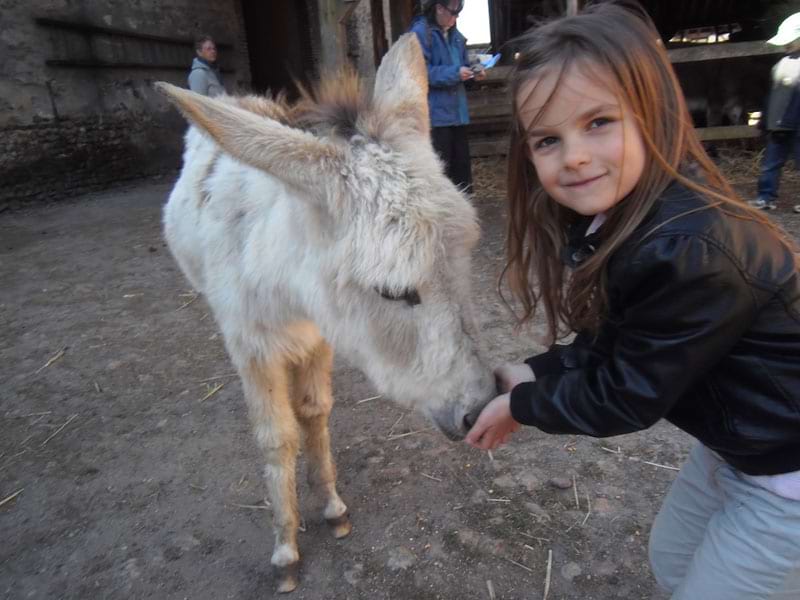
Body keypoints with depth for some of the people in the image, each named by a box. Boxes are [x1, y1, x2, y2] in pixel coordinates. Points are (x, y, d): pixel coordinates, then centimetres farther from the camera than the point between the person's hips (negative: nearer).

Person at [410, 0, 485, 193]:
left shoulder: (454, 33, 15)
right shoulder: (420, 32, -11)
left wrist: (473, 71, 1)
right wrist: (455, 73, -21)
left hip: (457, 110, 8)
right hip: (435, 113, -8)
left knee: (461, 164, 14)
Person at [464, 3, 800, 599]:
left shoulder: (687, 254, -36)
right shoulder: (622, 216, -7)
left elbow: (625, 399, -25)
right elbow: (615, 340, 2)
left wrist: (520, 406, -12)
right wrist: (533, 373, -8)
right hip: (739, 443, 8)